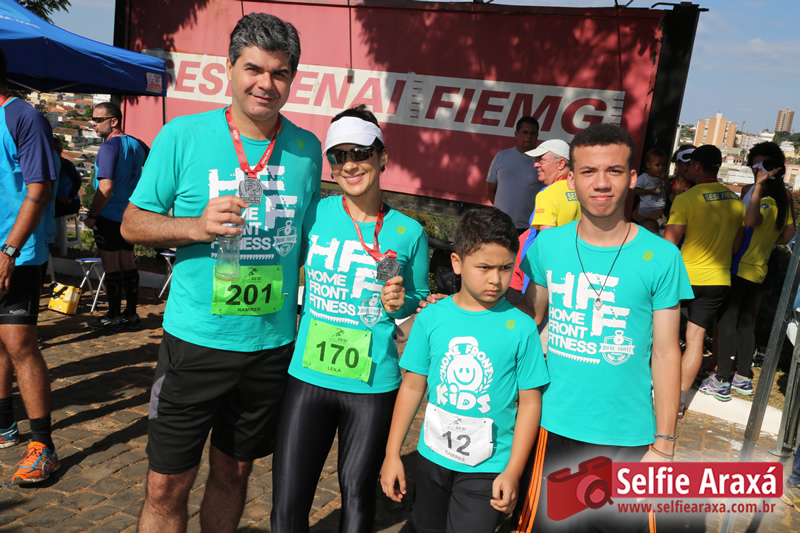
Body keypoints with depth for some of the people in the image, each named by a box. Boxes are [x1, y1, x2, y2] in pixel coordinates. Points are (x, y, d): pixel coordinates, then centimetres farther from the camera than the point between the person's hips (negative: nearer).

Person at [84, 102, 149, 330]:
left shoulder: (109, 147, -16)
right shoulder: (137, 144, 7)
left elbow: (106, 187, -23)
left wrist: (91, 215, -14)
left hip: (109, 216, -7)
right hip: (130, 214, 7)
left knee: (111, 266, 0)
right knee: (128, 263, 11)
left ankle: (114, 316, 8)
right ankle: (131, 314, 16)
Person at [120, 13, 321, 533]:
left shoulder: (307, 148, 3)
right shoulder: (182, 135, -6)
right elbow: (133, 223, -2)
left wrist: (308, 320, 10)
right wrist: (198, 226, -20)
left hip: (273, 344, 3)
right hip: (196, 340, -2)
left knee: (234, 471, 18)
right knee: (167, 485, 5)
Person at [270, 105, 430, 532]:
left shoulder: (408, 233, -4)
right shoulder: (315, 214, -3)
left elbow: (421, 302, 9)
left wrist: (400, 304, -12)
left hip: (373, 385, 0)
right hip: (307, 377, 1)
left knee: (357, 494, 17)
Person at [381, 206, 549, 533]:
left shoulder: (521, 327, -12)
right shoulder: (431, 317, -7)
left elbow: (530, 402, -7)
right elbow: (412, 386, 0)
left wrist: (513, 471, -9)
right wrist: (392, 453, 1)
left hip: (488, 466, -3)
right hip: (432, 456, 3)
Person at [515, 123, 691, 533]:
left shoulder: (661, 257, -9)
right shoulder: (546, 245, -4)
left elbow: (665, 353, -6)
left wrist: (663, 445, -4)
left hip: (627, 437, -1)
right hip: (553, 426, 2)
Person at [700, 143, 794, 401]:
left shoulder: (767, 200, -18)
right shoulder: (783, 199, 11)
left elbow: (752, 221, -39)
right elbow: (788, 234, 21)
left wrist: (759, 185, -39)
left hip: (741, 269, -9)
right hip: (757, 270, 9)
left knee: (727, 321, -5)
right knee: (745, 322, 15)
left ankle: (722, 382, -2)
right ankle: (743, 377, 24)